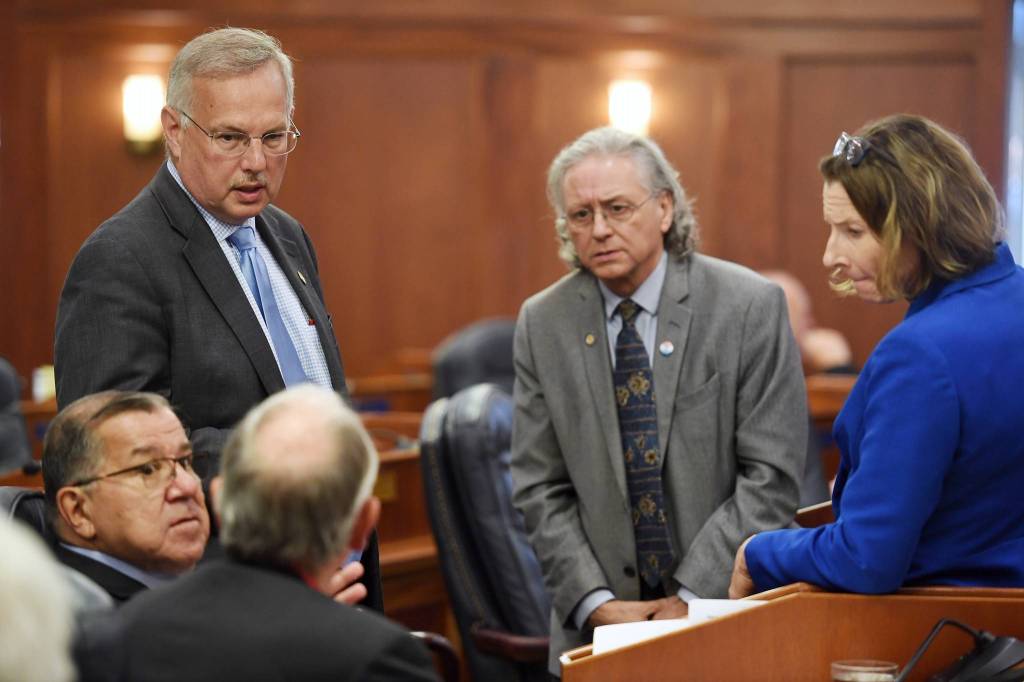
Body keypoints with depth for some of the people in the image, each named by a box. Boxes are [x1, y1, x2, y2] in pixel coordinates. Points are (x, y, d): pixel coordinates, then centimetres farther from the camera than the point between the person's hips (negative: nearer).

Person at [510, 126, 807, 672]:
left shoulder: (749, 307, -4)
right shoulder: (542, 325, 4)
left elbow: (771, 474, -6)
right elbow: (540, 488, 5)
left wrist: (695, 598, -11)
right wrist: (596, 603, -7)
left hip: (731, 607, -2)